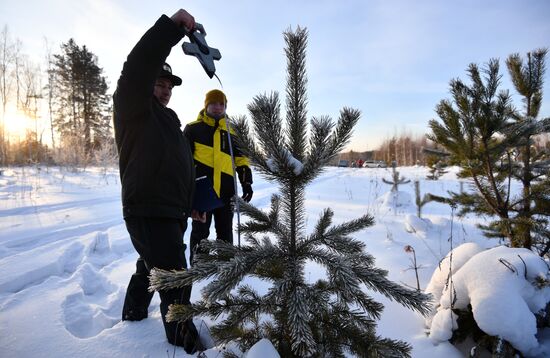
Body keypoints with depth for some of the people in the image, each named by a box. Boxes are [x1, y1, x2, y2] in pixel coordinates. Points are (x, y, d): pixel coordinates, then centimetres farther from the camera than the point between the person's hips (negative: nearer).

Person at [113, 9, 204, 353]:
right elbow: (137, 68, -23)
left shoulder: (170, 121, 22)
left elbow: (185, 167, 24)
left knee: (150, 267, 24)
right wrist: (171, 27, -27)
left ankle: (133, 315, 45)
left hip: (171, 213, 10)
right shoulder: (134, 109, -3)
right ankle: (185, 343, 5)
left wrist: (192, 205, 24)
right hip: (147, 212, -10)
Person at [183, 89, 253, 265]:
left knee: (225, 232, 11)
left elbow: (241, 159, 16)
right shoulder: (193, 128, 9)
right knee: (200, 230, 0)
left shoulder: (231, 132, 18)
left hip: (226, 189, 3)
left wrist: (246, 182, 7)